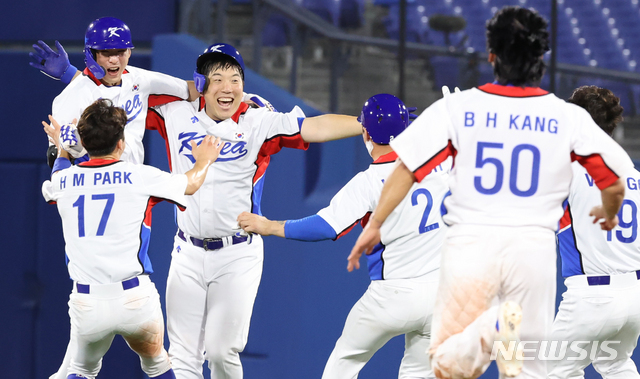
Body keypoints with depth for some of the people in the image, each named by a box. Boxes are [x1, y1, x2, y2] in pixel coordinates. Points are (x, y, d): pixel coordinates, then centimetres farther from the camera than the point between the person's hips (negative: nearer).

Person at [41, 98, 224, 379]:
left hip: (86, 302, 2)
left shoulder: (65, 180, 6)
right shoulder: (139, 176, -1)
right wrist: (204, 160, 41)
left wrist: (62, 148, 52)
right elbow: (190, 184, 19)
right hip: (135, 298, -2)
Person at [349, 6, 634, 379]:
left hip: (471, 240, -1)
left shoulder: (458, 107, -1)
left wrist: (375, 224, 9)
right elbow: (616, 183, 5)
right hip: (534, 246, 1)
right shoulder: (569, 117, 1)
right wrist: (608, 214, 27)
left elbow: (407, 168, -2)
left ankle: (491, 329, -27)